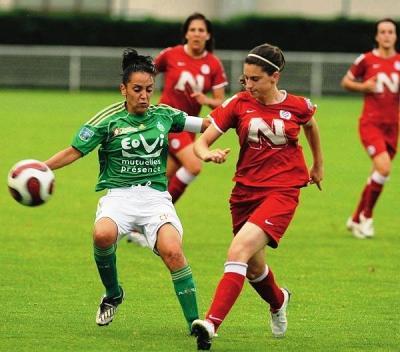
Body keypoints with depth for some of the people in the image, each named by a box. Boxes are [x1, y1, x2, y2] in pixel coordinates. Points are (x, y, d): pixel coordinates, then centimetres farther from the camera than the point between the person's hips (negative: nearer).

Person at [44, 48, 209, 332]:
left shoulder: (165, 115, 10)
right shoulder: (109, 120, 2)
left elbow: (206, 125, 20)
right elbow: (74, 151, 3)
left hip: (156, 196, 1)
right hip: (119, 195, -1)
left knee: (173, 251, -27)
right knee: (103, 234, -35)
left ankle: (195, 322, -17)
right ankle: (113, 294, -5)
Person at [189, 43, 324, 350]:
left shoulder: (298, 106, -4)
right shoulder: (238, 104, -3)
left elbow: (310, 126, 21)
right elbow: (201, 142, -4)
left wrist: (318, 166, 31)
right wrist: (207, 154, -28)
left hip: (282, 192, -4)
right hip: (246, 190, 4)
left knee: (239, 251, -24)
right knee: (254, 268, 16)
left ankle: (211, 325, -32)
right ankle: (278, 301, 52)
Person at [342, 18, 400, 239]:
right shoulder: (366, 60, -3)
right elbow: (346, 82, 7)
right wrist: (363, 86, -11)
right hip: (370, 123, -4)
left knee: (378, 175, 7)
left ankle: (356, 220, 24)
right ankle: (366, 216, -3)